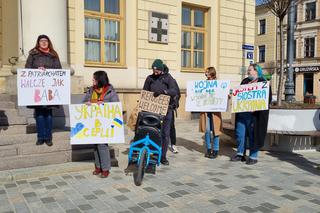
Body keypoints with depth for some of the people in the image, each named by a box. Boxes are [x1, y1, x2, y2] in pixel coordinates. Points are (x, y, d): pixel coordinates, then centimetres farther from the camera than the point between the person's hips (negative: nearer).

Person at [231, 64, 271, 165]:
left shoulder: (262, 82, -2)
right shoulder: (245, 81, 17)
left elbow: (268, 98, -7)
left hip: (254, 114, -6)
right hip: (242, 112, 6)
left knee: (253, 134, 1)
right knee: (240, 133, 7)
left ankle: (253, 156, 12)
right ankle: (240, 154, 20)